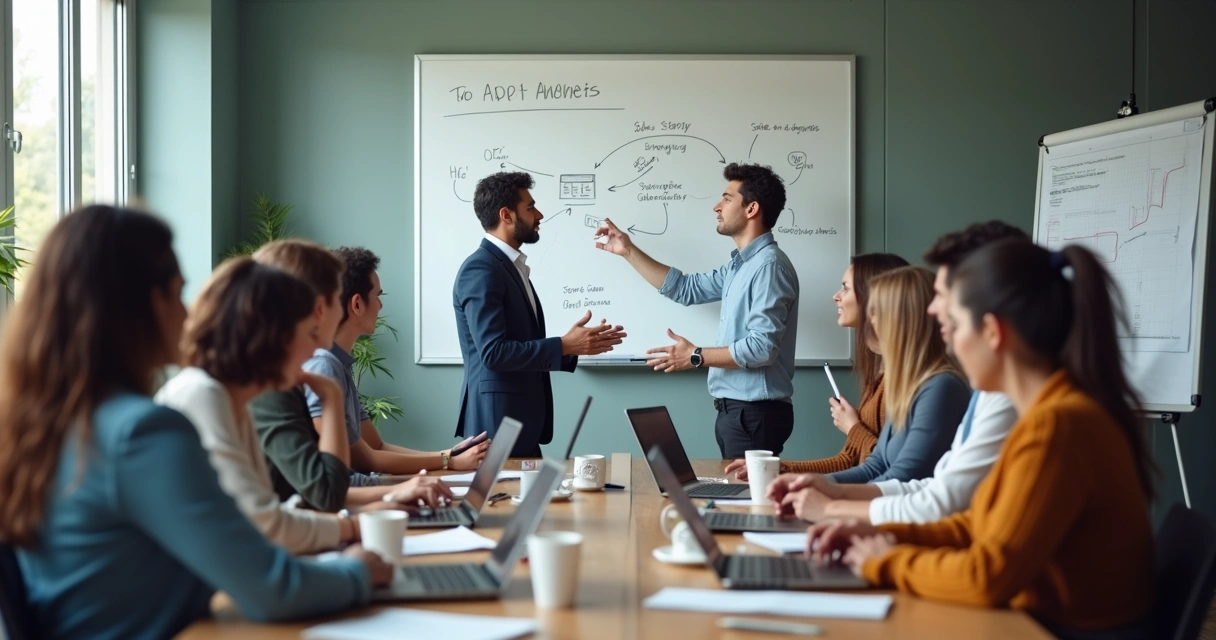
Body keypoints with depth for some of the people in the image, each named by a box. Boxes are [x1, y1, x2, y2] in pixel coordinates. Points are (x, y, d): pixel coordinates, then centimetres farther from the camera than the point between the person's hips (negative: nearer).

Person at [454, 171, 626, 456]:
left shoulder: (511, 267, 17)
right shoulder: (480, 270, -14)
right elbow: (494, 352, -22)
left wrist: (577, 343, 5)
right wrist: (564, 345, -16)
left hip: (521, 420, 9)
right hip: (498, 422, -9)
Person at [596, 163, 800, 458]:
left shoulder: (768, 265, -17)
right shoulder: (741, 265, 15)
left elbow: (762, 347, -25)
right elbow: (685, 288, 23)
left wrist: (696, 357, -16)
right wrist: (629, 251, 19)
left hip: (755, 412, -10)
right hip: (736, 409, 10)